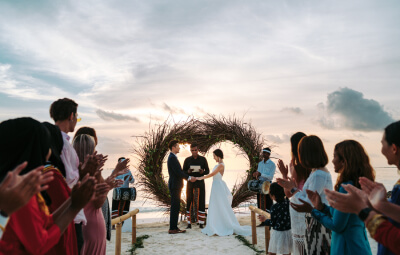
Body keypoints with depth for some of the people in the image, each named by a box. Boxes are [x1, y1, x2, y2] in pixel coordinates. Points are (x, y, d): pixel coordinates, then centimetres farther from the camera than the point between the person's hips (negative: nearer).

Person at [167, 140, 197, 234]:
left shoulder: (173, 157, 17)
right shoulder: (172, 158, -15)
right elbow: (178, 172, -21)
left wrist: (188, 177, 14)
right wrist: (189, 178, -13)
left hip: (176, 185, 10)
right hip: (175, 186, -10)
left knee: (176, 207, 12)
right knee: (175, 207, -6)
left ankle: (174, 227, 18)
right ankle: (172, 228, -1)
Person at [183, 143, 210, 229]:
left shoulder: (203, 159, 3)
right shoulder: (187, 160, 2)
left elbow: (207, 171, 6)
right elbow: (183, 172, 4)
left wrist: (202, 172, -18)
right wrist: (188, 171, -19)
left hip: (200, 183, 0)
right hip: (190, 183, 0)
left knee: (201, 203, -1)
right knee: (189, 203, 0)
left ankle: (201, 223, 9)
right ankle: (189, 223, 10)